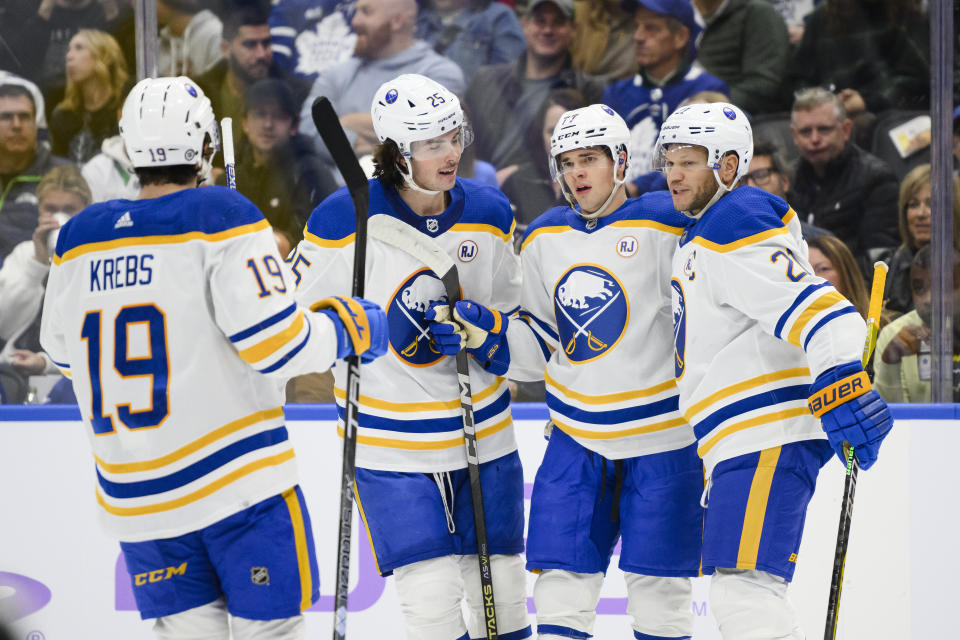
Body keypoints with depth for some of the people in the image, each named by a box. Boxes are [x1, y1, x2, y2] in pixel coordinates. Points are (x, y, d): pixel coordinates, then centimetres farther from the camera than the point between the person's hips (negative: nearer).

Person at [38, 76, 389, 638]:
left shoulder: (79, 237, 4)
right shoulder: (221, 216, -11)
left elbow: (63, 351, 18)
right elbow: (275, 341, -17)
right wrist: (352, 327, 0)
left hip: (136, 495, 5)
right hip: (240, 479, -5)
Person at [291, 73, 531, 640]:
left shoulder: (489, 213, 0)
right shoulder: (345, 220, -13)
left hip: (482, 428, 4)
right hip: (389, 440, -4)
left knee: (499, 583, 10)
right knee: (431, 595, -11)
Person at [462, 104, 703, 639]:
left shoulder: (666, 229, -8)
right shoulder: (544, 239, 9)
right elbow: (539, 349, 14)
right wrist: (489, 332, -6)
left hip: (661, 436, -4)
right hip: (576, 440, 4)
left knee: (660, 591, 2)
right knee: (563, 582, 0)